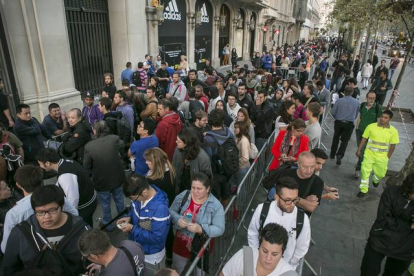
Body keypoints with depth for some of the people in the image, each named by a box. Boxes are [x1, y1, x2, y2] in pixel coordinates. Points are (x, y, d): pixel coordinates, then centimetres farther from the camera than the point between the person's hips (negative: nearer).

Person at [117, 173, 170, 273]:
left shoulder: (160, 208, -37)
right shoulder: (140, 195, -15)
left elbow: (157, 238, -32)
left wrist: (132, 229, -28)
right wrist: (129, 217, -14)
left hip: (152, 256, -6)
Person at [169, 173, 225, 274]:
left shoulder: (215, 205, -20)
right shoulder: (183, 196, -10)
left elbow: (219, 229, -20)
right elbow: (171, 211, -1)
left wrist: (200, 229, -34)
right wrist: (178, 219, -23)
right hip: (180, 245, 3)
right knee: (177, 272, 27)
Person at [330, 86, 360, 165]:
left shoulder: (339, 100, -10)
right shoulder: (357, 102, -5)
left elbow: (332, 112, -7)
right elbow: (357, 114, 4)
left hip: (338, 122, 1)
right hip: (349, 124, 0)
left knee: (336, 138, 19)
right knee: (345, 141, 6)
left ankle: (333, 154, 29)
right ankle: (340, 155, -14)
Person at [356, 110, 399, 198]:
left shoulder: (393, 131, -5)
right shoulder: (371, 126, -7)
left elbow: (393, 145, 1)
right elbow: (364, 139, 0)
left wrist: (388, 157, 2)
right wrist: (359, 150, 1)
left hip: (382, 156, 1)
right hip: (369, 154, -1)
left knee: (381, 173, 13)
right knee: (365, 171, -3)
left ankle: (375, 180, 50)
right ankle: (363, 189, 12)